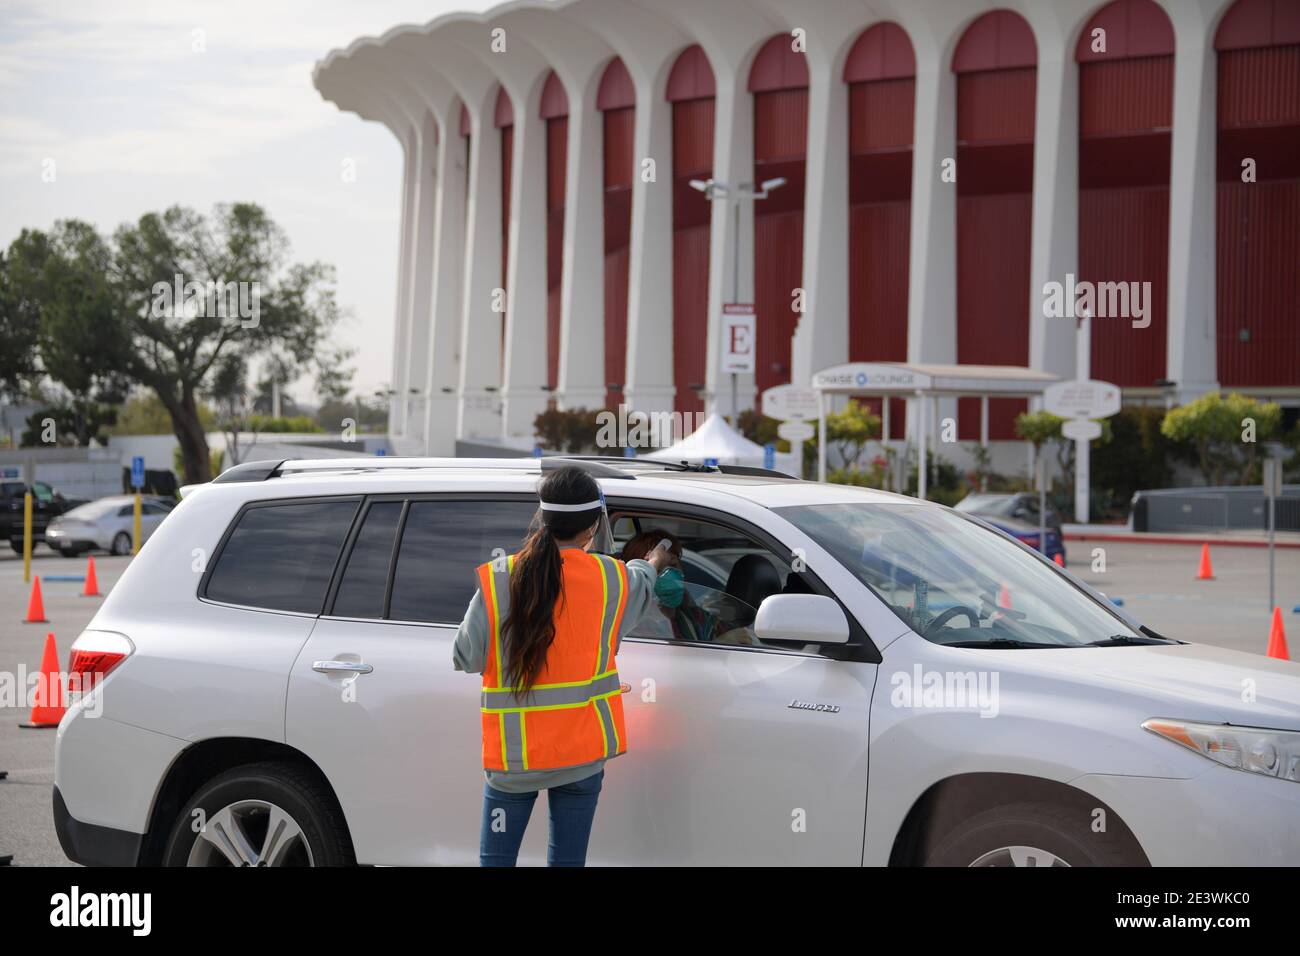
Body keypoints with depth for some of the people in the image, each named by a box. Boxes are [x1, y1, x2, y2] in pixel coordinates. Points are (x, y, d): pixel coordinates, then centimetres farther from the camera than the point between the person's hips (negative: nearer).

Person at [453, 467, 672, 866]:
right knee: (567, 859, 8)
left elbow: (466, 658, -7)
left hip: (513, 753, 0)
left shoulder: (497, 581, -10)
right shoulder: (611, 579, -5)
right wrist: (655, 562, 43)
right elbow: (641, 583, 19)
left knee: (495, 858, 10)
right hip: (583, 750, 1)